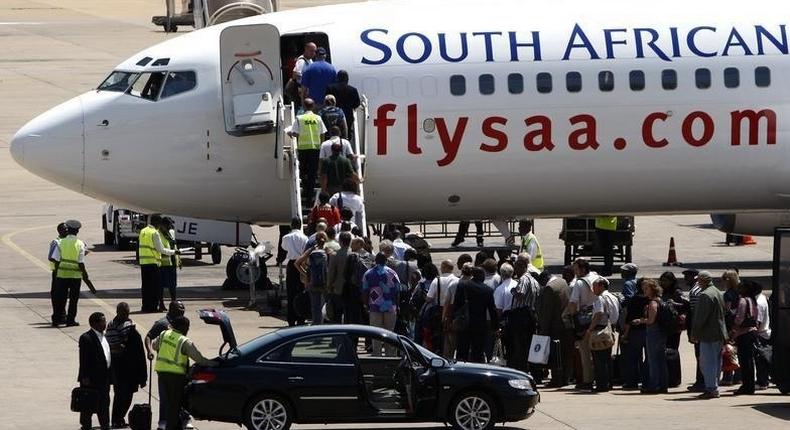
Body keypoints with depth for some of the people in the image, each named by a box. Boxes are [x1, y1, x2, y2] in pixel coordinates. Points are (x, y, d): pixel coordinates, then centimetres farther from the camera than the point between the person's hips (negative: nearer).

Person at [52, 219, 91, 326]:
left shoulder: (61, 242, -2)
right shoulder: (80, 244, -6)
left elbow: (56, 260, -3)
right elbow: (81, 263, -8)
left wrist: (56, 273, 6)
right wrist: (85, 276, 0)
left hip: (62, 273, 2)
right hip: (75, 275, -2)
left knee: (60, 297, 9)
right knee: (73, 298, 7)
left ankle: (56, 320, 10)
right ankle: (70, 320, 6)